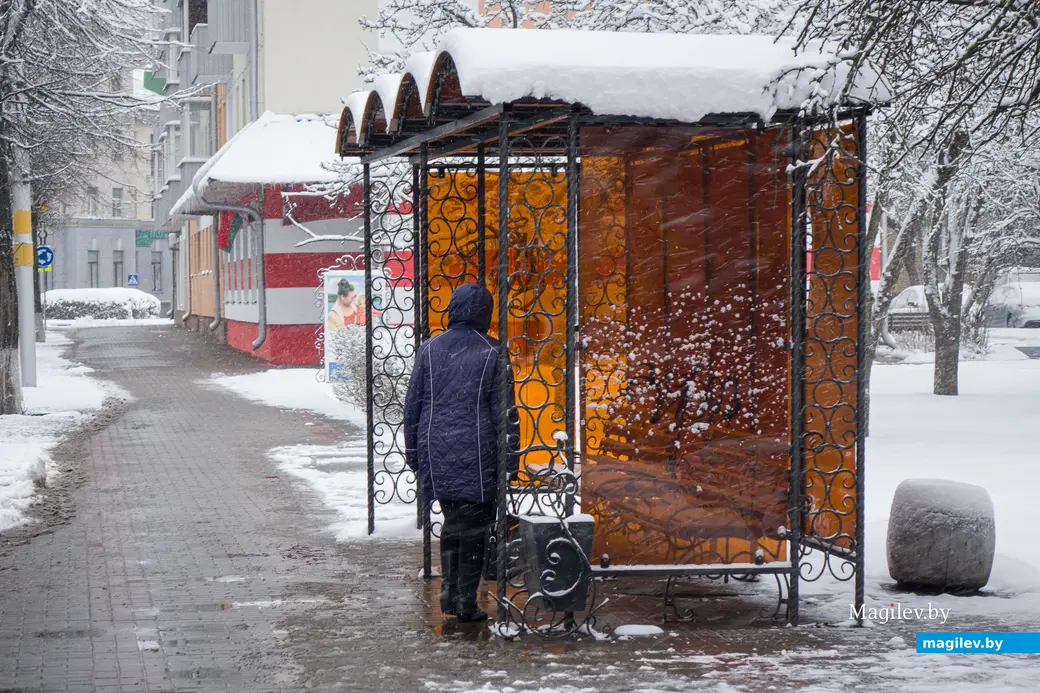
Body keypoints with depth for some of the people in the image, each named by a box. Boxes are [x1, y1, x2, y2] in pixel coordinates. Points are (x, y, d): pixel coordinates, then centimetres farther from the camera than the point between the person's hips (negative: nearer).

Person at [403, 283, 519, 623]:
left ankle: (449, 593, 15)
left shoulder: (430, 349, 4)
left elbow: (412, 404, 8)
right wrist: (510, 458, 1)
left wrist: (413, 451, 16)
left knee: (452, 522, 18)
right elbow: (504, 410, -5)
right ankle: (466, 603, 4)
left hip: (436, 453, 3)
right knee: (473, 527, 3)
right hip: (476, 455, -3)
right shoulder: (492, 352, -5)